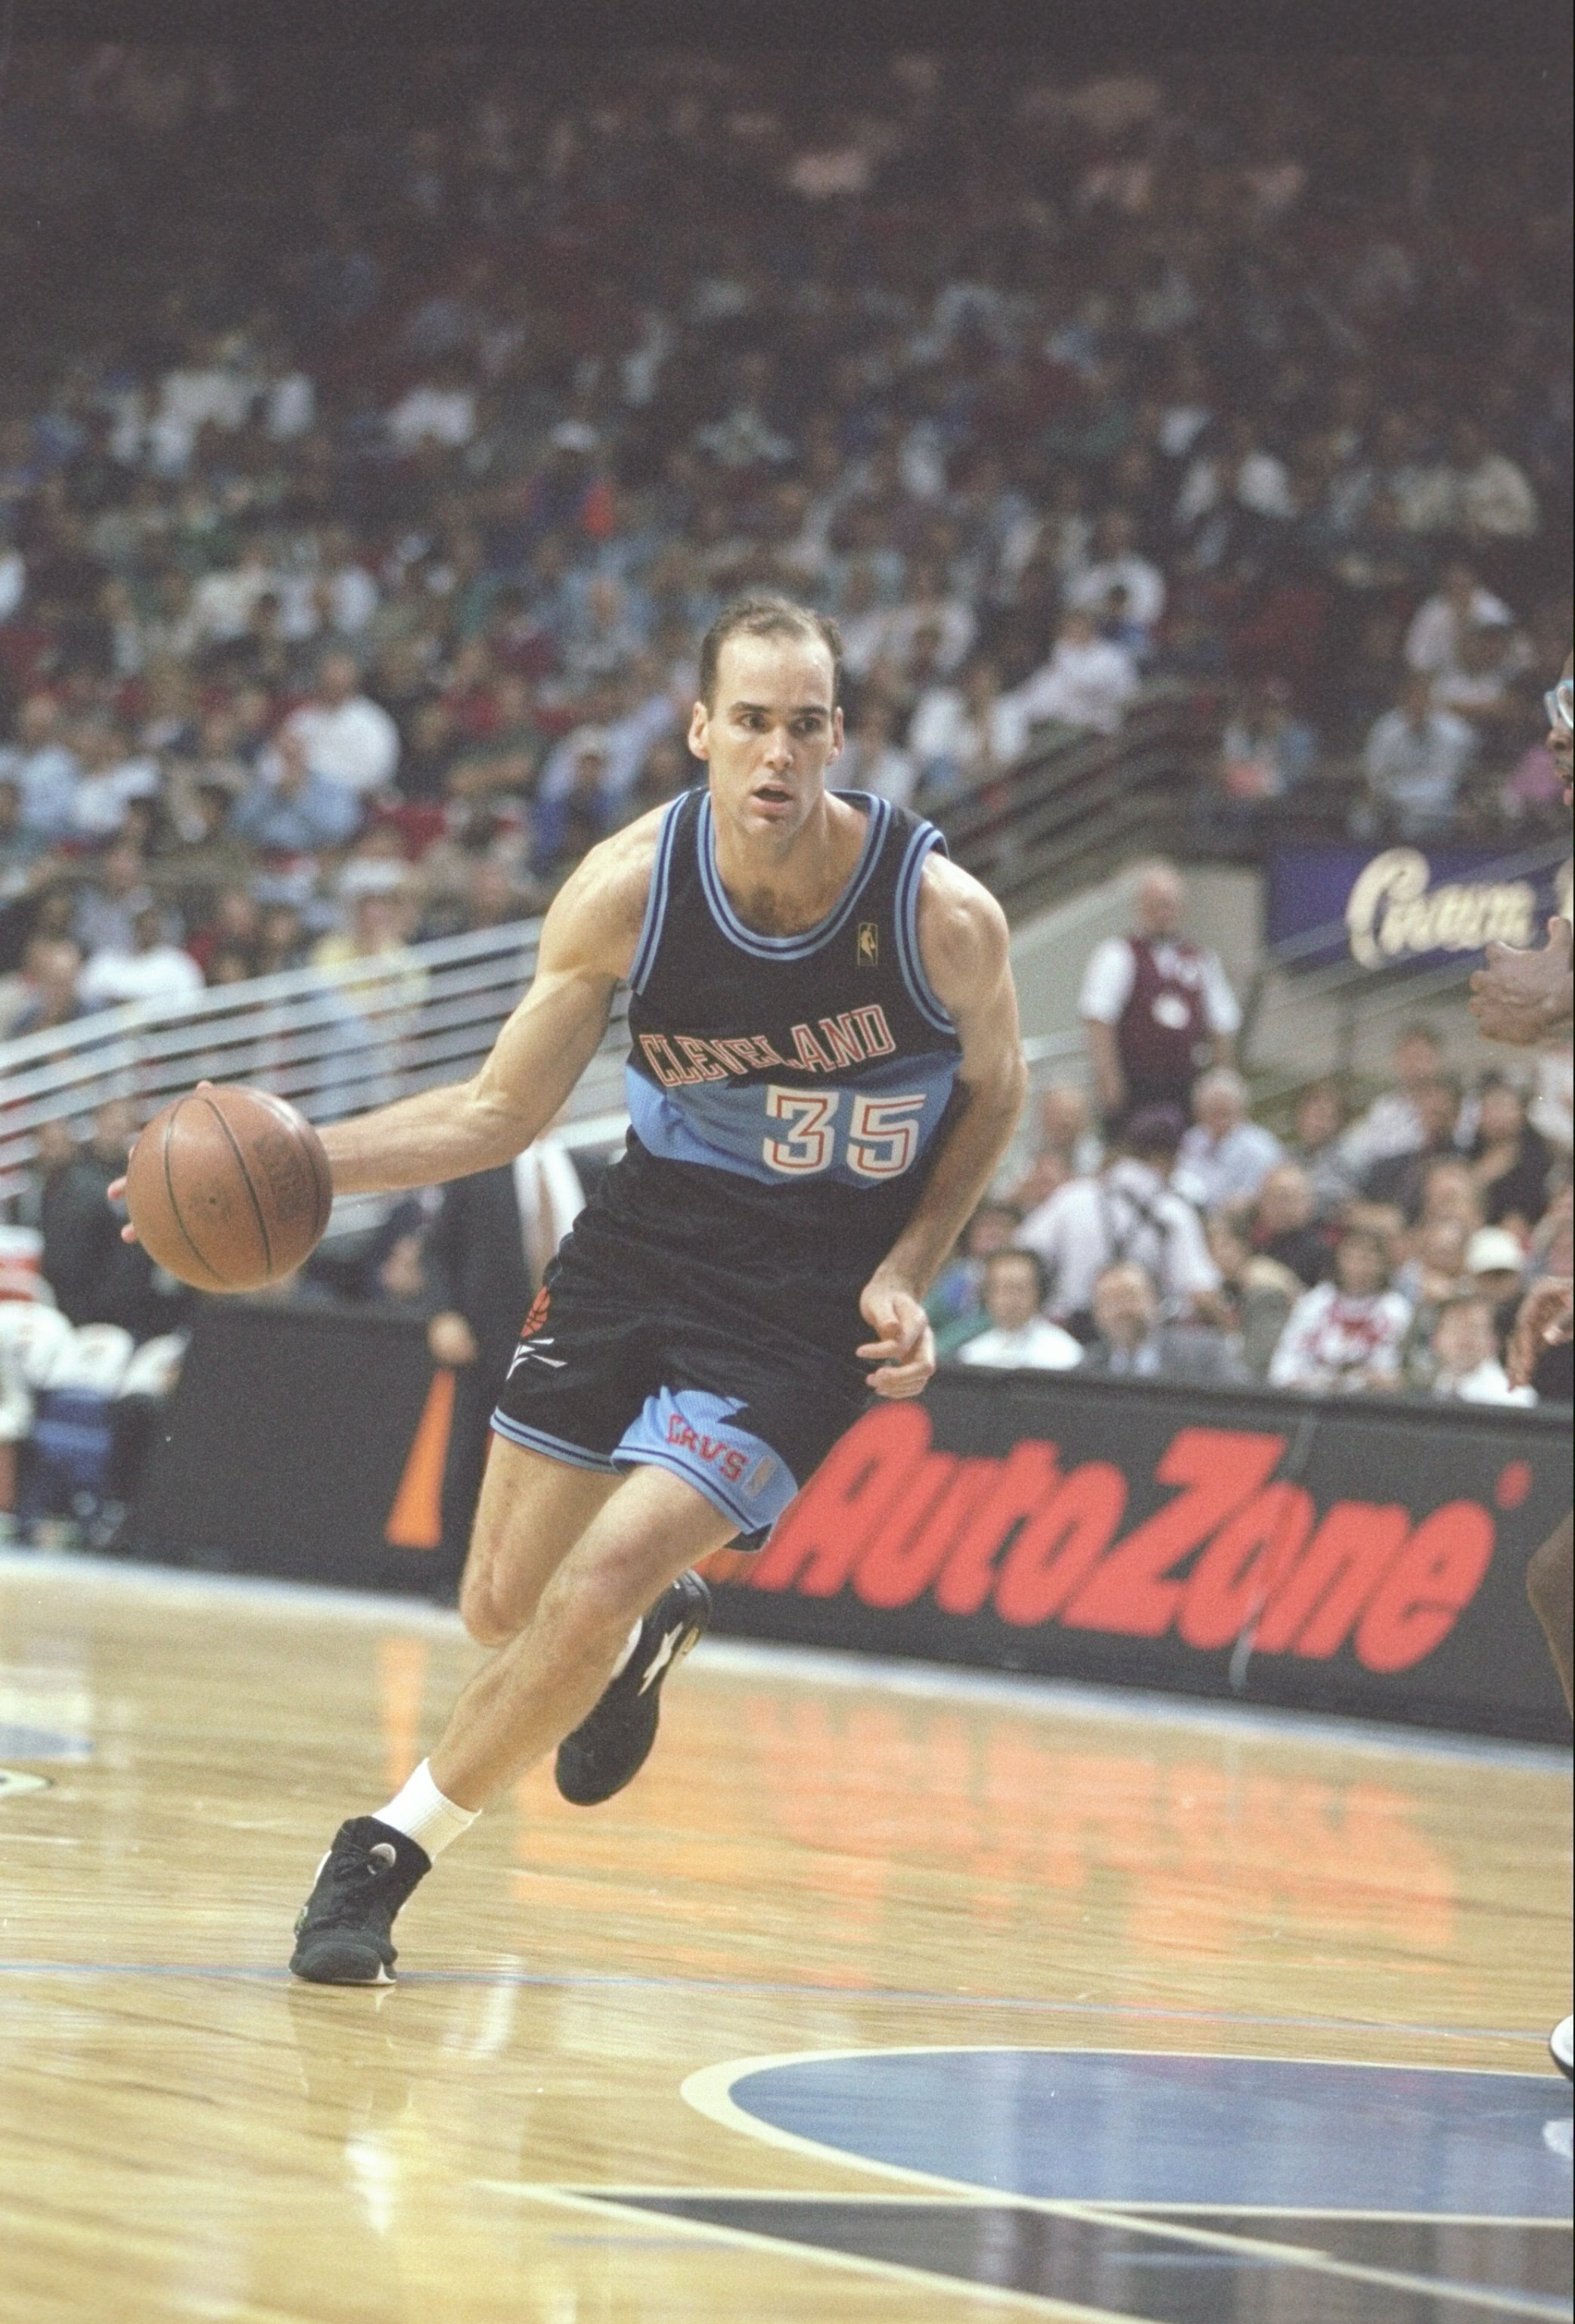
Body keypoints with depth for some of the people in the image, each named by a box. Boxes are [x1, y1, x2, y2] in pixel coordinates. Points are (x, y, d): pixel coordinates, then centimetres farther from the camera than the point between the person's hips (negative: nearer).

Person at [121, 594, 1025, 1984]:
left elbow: (991, 1092, 2)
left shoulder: (943, 916, -20)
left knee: (594, 1587, -16)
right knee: (503, 1605, 8)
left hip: (813, 1301, -3)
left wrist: (906, 1278, -10)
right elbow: (503, 1111, -3)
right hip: (645, 1243, 4)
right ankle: (651, 1629, 45)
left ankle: (393, 1852, 4)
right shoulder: (628, 890, -15)